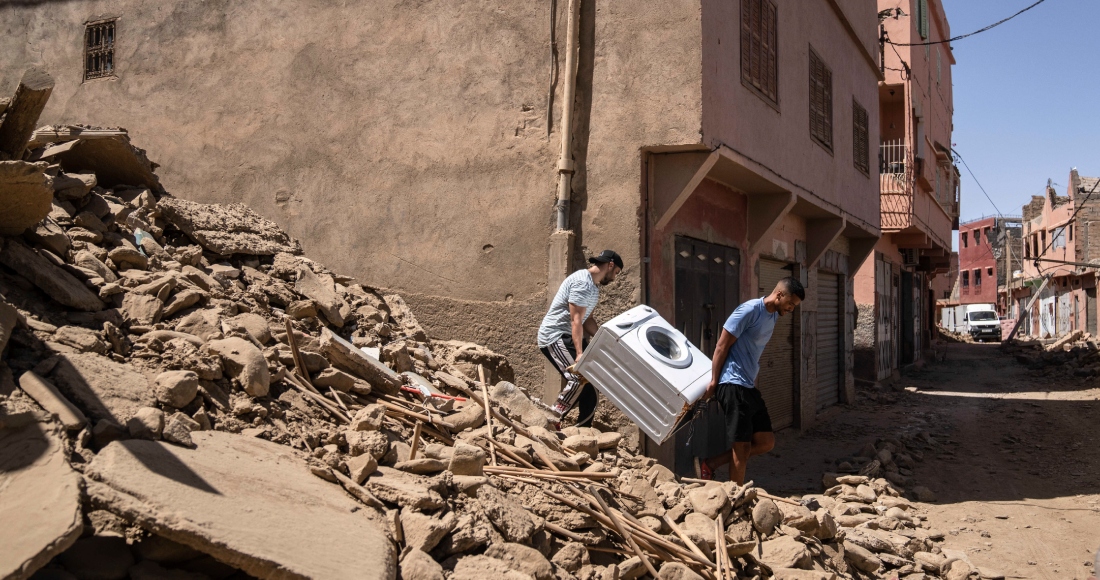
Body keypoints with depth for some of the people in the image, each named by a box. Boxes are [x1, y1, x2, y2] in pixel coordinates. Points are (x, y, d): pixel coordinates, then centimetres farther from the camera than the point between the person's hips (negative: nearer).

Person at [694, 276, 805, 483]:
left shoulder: (773, 316, 13)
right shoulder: (749, 310, -14)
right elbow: (722, 346, -13)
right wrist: (714, 382, -12)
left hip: (749, 387, 9)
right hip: (733, 385, -9)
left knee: (766, 442, 8)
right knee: (742, 447, -5)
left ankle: (709, 465, 11)